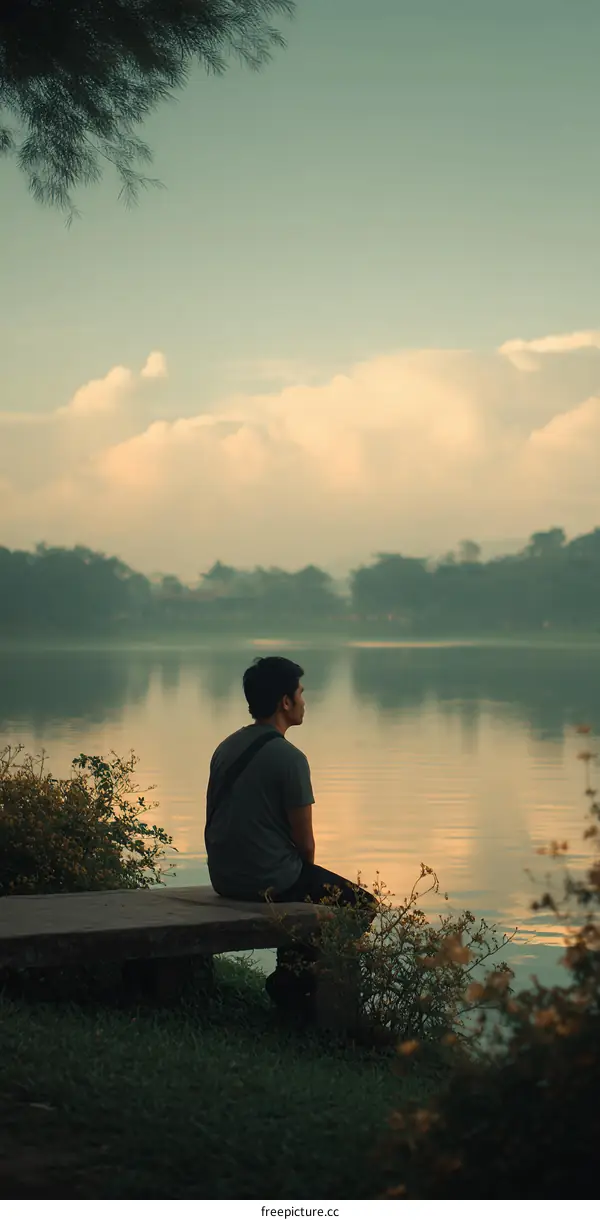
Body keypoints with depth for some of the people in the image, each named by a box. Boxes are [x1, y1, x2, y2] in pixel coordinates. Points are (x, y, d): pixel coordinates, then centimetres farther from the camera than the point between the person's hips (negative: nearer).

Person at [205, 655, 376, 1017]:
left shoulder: (226, 747, 7)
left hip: (223, 878, 8)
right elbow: (305, 841, -13)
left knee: (307, 879, 34)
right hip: (269, 881, -8)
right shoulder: (289, 757, -17)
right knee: (363, 905, 9)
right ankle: (294, 982, 6)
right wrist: (306, 873, 9)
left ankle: (290, 974, 28)